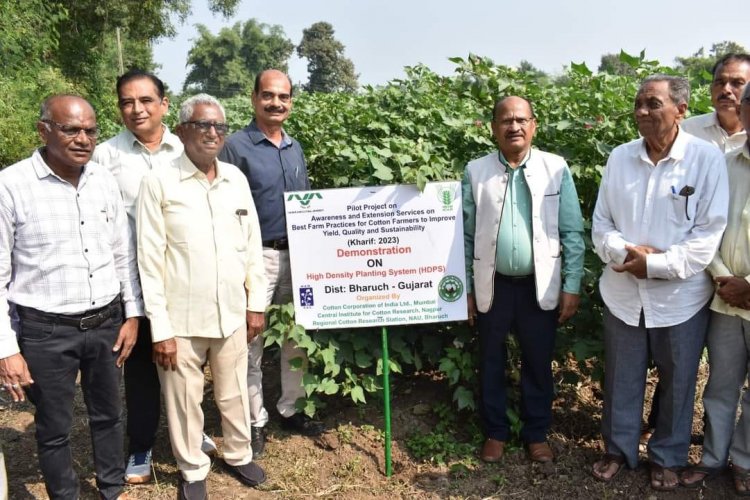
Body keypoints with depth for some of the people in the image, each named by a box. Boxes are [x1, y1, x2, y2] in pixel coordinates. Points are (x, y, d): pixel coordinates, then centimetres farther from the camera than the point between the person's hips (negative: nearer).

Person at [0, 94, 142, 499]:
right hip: (45, 331, -4)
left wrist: (133, 314, 8)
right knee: (54, 428, 13)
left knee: (108, 414, 20)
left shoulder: (104, 180, 1)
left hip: (106, 323, 4)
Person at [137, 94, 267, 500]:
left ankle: (238, 455, 42)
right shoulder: (159, 182, -9)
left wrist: (256, 304, 9)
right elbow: (149, 259, -10)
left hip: (231, 314, 4)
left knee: (234, 394, 18)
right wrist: (160, 328, -11)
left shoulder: (236, 178, 4)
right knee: (184, 401, 12)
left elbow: (252, 245, 9)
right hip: (182, 320, -3)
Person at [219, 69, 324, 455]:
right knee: (252, 342, 2)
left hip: (298, 254, 6)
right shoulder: (236, 146, -6)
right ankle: (255, 420, 17)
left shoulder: (295, 148, 13)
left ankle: (290, 408, 30)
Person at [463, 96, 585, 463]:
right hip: (492, 285, 1)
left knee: (539, 363, 12)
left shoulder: (556, 168, -3)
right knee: (491, 361, 13)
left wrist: (572, 286, -4)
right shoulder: (476, 171, -1)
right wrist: (465, 288, 1)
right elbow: (465, 235, 1)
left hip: (540, 285, 0)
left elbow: (572, 233, -1)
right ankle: (495, 432, 32)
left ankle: (537, 434, 31)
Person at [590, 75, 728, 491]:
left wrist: (654, 264, -17)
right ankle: (618, 450, 35)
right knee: (621, 379, 15)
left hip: (679, 297, -2)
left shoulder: (707, 159, -9)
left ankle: (667, 458, 34)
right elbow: (600, 222, 5)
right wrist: (624, 252, -14)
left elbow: (709, 234, -12)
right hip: (623, 293, 3)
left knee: (677, 382, 13)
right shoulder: (619, 157, 2)